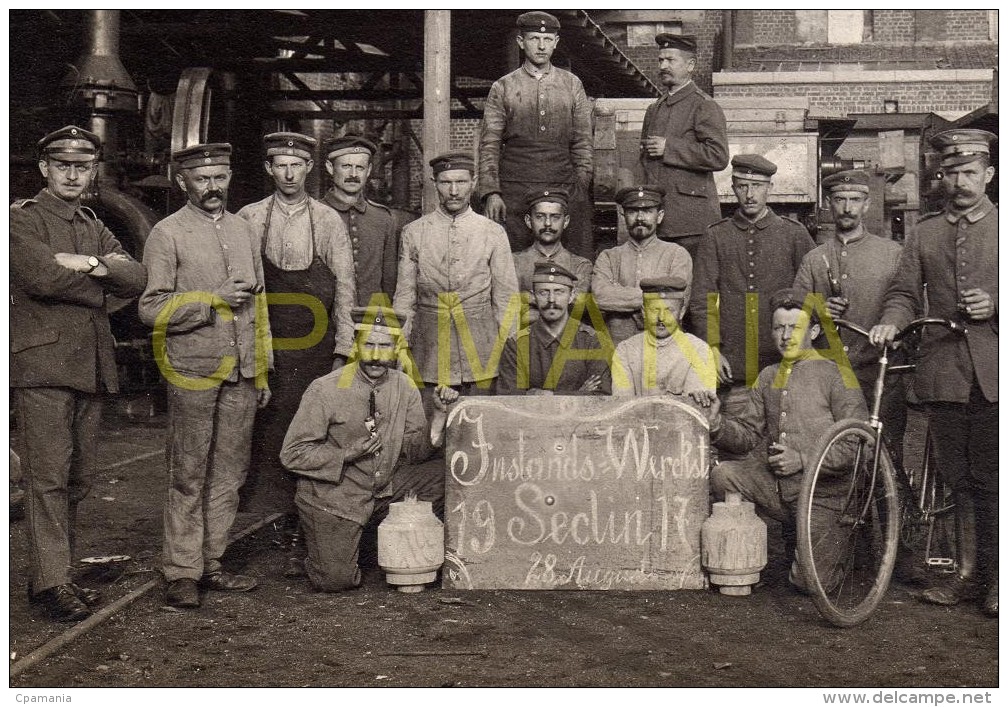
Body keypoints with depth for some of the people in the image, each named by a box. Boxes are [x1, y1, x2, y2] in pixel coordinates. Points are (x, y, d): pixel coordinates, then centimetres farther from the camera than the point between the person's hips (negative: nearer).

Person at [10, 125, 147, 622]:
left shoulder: (95, 228, 21)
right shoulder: (22, 218, 1)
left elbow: (137, 279, 5)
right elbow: (43, 277, -17)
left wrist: (93, 264, -11)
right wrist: (99, 281, -4)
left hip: (91, 367, 7)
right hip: (42, 363, -7)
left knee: (78, 479, 9)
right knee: (49, 477, -8)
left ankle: (55, 573, 17)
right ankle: (50, 582, -4)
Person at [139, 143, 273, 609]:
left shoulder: (246, 232, 15)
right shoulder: (167, 235, -2)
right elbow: (152, 309, -8)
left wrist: (262, 373, 16)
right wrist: (214, 300, -16)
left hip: (241, 376, 5)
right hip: (193, 374, -5)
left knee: (229, 474, 8)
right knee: (188, 477, 0)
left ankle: (210, 564, 18)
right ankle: (181, 573, 8)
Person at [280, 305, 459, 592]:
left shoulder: (404, 387, -1)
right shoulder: (325, 390, -15)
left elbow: (415, 450, 1)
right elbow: (292, 454, -12)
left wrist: (439, 413, -15)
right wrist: (347, 454, -23)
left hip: (386, 491, 5)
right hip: (334, 497, -4)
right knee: (336, 580, -20)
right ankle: (325, 549, 16)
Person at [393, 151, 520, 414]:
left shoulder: (493, 233, 4)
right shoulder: (414, 233, 5)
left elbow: (507, 299, 6)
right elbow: (404, 297, 8)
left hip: (480, 350, 0)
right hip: (429, 351, 0)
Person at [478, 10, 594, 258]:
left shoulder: (572, 85, 12)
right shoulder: (503, 88, 8)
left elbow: (583, 142, 12)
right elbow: (489, 145, 5)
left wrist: (581, 189, 2)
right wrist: (491, 193, -6)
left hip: (565, 189, 1)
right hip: (514, 191, -1)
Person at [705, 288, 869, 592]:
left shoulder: (836, 374, -4)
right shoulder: (768, 376, 15)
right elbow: (748, 432, 10)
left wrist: (803, 460, -17)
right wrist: (717, 424, -11)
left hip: (821, 491, -5)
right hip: (775, 485, 5)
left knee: (811, 581, -15)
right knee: (722, 474, -22)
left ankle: (837, 542, 23)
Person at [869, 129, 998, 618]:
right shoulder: (923, 234, 15)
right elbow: (904, 292, 9)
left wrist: (995, 305, -11)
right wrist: (891, 321, -10)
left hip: (992, 372, -2)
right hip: (942, 370, 2)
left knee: (990, 480, -2)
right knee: (959, 480, 7)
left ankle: (994, 577, 8)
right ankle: (968, 573, 15)